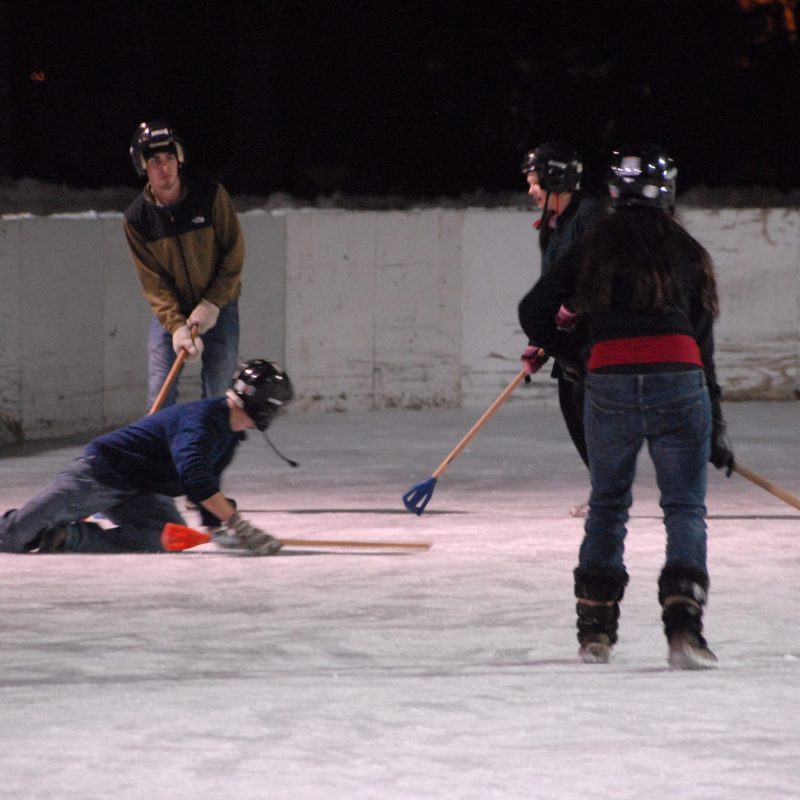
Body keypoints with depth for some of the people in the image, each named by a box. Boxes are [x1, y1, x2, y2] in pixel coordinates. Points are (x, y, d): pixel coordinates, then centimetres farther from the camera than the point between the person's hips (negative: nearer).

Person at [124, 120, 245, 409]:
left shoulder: (211, 195, -14)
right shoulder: (137, 219, -11)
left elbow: (234, 254, -9)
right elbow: (153, 282, -11)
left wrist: (211, 304, -16)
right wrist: (177, 326, -24)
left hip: (219, 308, -1)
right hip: (170, 313, 1)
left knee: (216, 393, -1)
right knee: (160, 395, -7)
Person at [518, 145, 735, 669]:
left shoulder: (595, 251, 12)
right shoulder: (687, 253, 11)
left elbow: (535, 313, 10)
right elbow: (703, 344, 11)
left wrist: (576, 357, 25)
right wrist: (717, 429, 16)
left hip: (610, 384, 1)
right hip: (678, 381, -1)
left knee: (608, 504, 17)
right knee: (685, 508, 4)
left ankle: (595, 631, 19)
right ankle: (683, 627, -13)